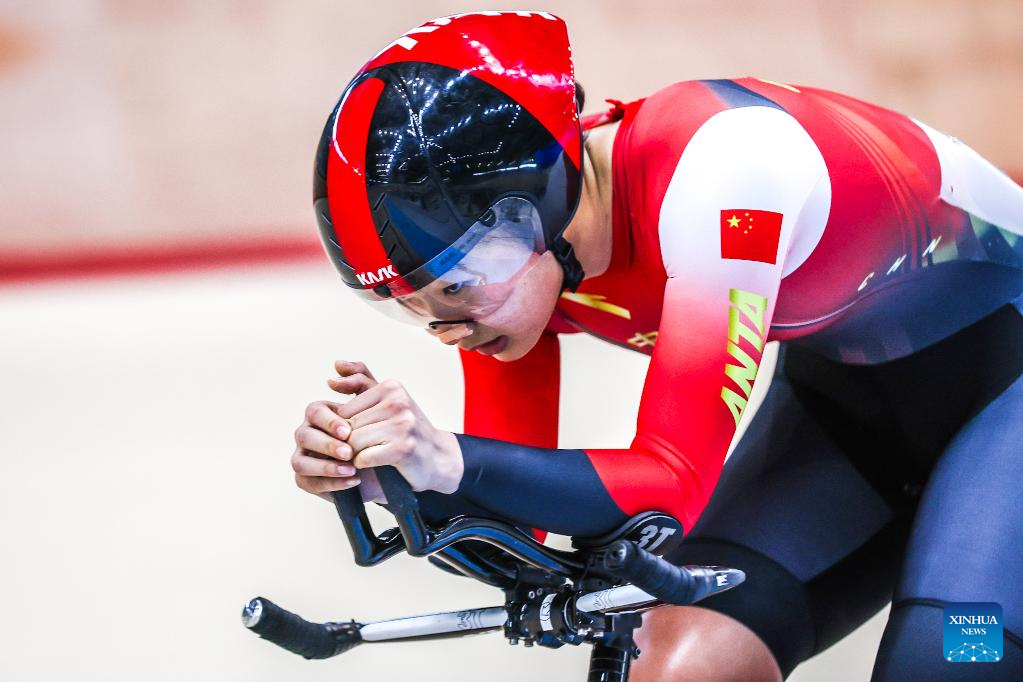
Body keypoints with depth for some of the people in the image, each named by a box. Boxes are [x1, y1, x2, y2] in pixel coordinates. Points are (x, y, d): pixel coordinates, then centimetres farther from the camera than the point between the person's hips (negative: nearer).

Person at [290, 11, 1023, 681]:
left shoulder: (716, 171, -35)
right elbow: (514, 529, -8)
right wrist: (378, 468, -26)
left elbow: (673, 484, -33)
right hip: (840, 396, 6)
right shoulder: (498, 252, -13)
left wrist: (451, 461, -44)